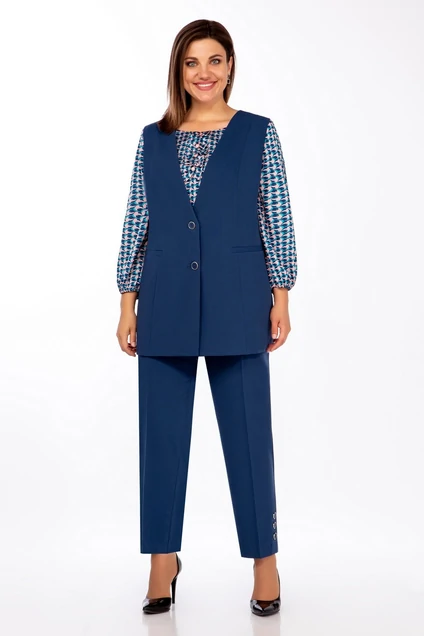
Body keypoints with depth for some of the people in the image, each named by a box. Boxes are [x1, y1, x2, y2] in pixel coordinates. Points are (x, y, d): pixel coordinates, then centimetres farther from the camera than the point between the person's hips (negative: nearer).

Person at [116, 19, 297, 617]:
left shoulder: (259, 133, 3)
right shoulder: (153, 139, 9)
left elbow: (277, 220, 2)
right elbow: (136, 223, 9)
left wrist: (281, 298, -4)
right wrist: (128, 304, 4)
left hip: (235, 303, -2)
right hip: (165, 303, 3)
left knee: (248, 432, 3)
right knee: (162, 432, 7)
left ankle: (264, 560, 18)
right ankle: (163, 560, 23)